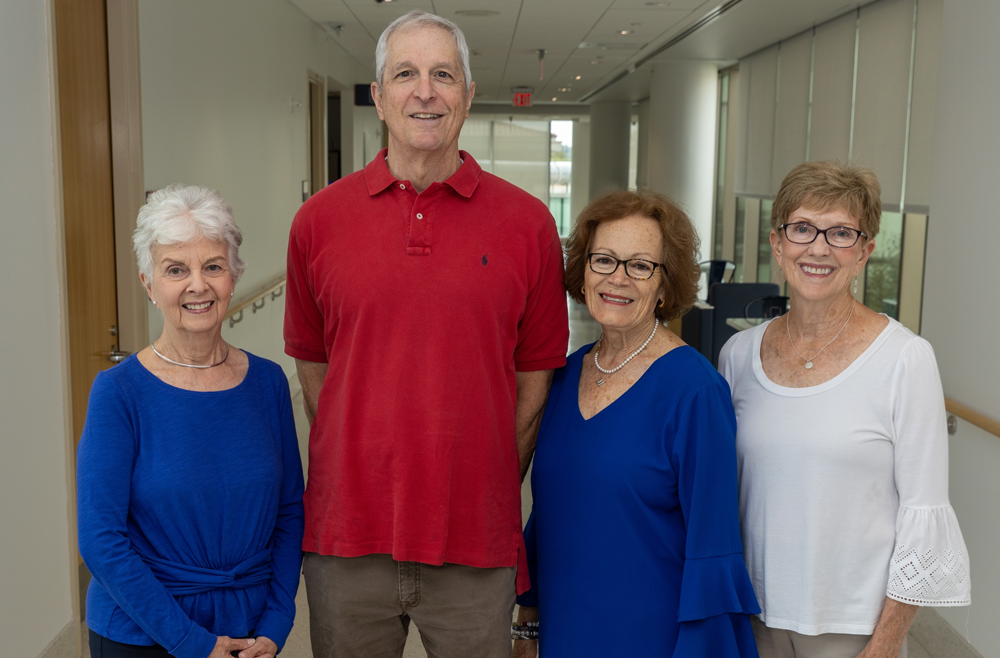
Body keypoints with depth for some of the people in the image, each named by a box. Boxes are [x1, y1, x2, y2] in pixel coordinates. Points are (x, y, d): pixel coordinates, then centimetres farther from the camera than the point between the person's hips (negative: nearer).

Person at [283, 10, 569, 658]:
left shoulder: (527, 223, -2)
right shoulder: (320, 219, 1)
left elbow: (534, 376, 3)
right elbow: (313, 368, 8)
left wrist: (494, 491, 3)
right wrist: (360, 475, 4)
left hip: (476, 545, -1)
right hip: (346, 535, 1)